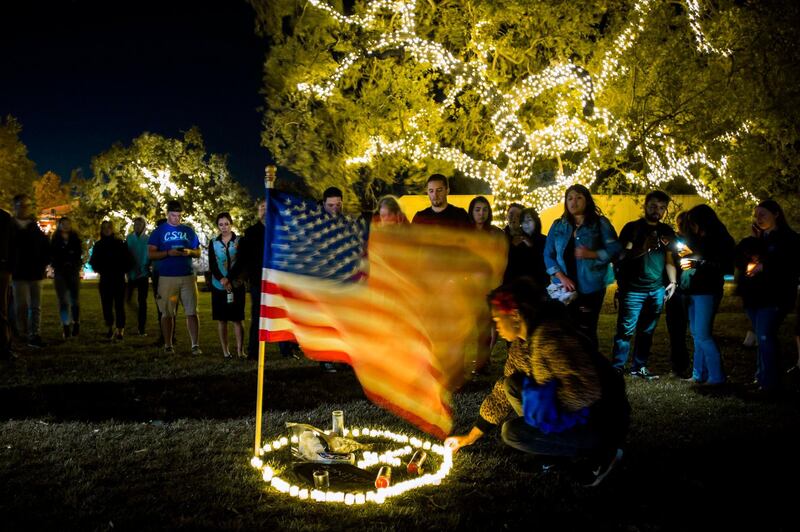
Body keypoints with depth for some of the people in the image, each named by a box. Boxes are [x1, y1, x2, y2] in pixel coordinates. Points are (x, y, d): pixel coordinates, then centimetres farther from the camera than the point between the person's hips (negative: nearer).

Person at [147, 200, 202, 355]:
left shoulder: (188, 231, 14)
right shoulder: (159, 231, 7)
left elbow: (198, 253, 16)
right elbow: (150, 254, 2)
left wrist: (189, 252, -7)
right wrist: (168, 253, -14)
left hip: (188, 276, 2)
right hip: (166, 277, -1)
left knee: (192, 312, -4)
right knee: (167, 313, 3)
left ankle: (195, 345, -3)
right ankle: (168, 345, 13)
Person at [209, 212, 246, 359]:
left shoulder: (240, 241, 2)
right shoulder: (213, 243, 8)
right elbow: (212, 265, 0)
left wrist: (229, 279, -16)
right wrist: (221, 279, -17)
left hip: (236, 286, -2)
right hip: (218, 286, 2)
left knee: (237, 319, -2)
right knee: (221, 319, 4)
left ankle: (240, 350, 1)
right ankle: (225, 351, 12)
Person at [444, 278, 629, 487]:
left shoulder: (550, 336, -25)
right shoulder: (521, 345, 3)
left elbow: (585, 391, -33)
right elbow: (502, 393, 13)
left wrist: (536, 394, -19)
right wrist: (470, 437, 17)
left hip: (604, 422, -9)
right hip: (577, 414, 9)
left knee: (513, 432, -13)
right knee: (512, 385, 2)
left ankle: (601, 451, -4)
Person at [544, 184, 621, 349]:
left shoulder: (600, 223, -1)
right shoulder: (557, 226, 8)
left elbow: (615, 250, -8)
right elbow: (548, 255, 4)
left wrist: (591, 254, -22)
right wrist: (562, 277, -9)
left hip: (591, 288, -3)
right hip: (564, 288, 3)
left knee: (587, 331, 2)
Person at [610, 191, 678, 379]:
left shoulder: (667, 232, 13)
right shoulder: (632, 228, 0)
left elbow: (669, 260, 16)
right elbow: (622, 256, -8)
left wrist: (673, 282, 2)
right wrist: (643, 249, -24)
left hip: (657, 291, 5)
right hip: (633, 290, -4)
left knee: (647, 331, 9)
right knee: (626, 330, -7)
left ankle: (639, 366, 18)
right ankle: (617, 369, -4)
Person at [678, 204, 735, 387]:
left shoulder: (721, 240, -7)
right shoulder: (696, 239, 16)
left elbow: (726, 267, -17)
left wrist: (696, 263, -20)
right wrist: (686, 257, 5)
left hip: (707, 291, -8)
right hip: (691, 291, 8)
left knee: (702, 335, -11)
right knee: (697, 335, 10)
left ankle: (716, 377, -4)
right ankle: (699, 375, 16)